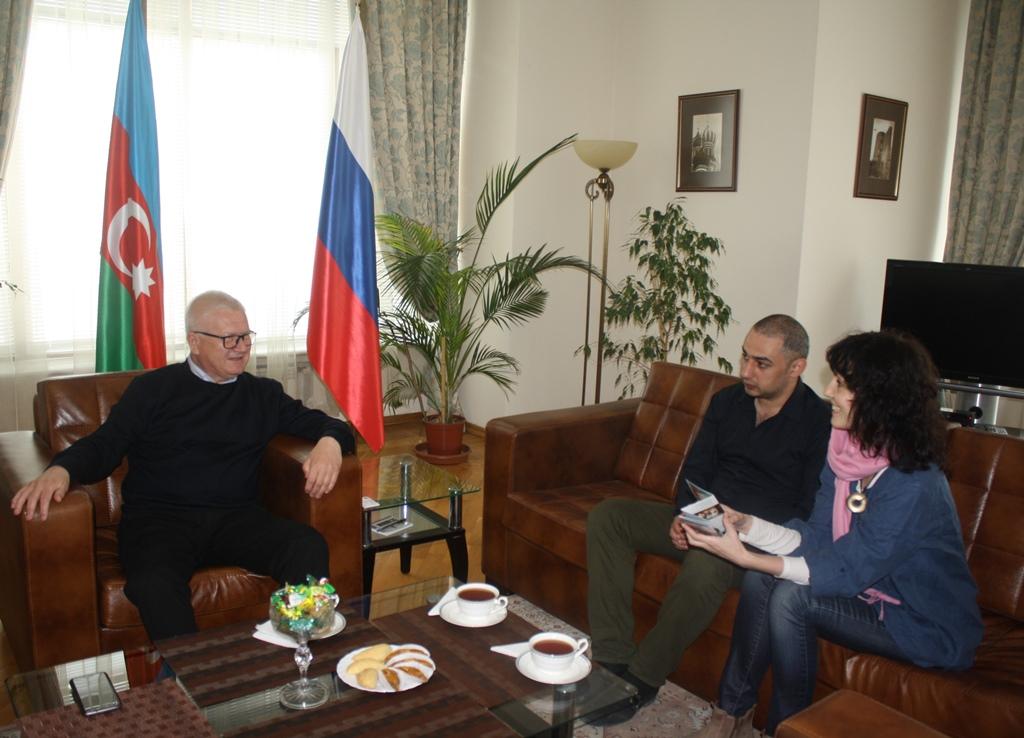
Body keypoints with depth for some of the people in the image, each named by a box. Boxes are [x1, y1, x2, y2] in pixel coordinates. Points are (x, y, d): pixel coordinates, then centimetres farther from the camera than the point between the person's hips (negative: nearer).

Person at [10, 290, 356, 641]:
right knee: (154, 583, -37)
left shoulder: (263, 394, 19)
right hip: (159, 518, -2)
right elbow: (103, 445, 5)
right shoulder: (152, 389, 12)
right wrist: (60, 470, -18)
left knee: (309, 547, -28)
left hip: (237, 517, 2)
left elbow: (324, 424, 21)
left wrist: (330, 442, -5)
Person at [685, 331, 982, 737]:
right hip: (870, 588, 8)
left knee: (791, 597, -24)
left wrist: (743, 557, -31)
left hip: (927, 627, -7)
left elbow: (845, 573, -27)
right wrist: (746, 524, -15)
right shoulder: (847, 453, -4)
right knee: (762, 578, -12)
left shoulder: (913, 485, -29)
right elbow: (817, 539, -2)